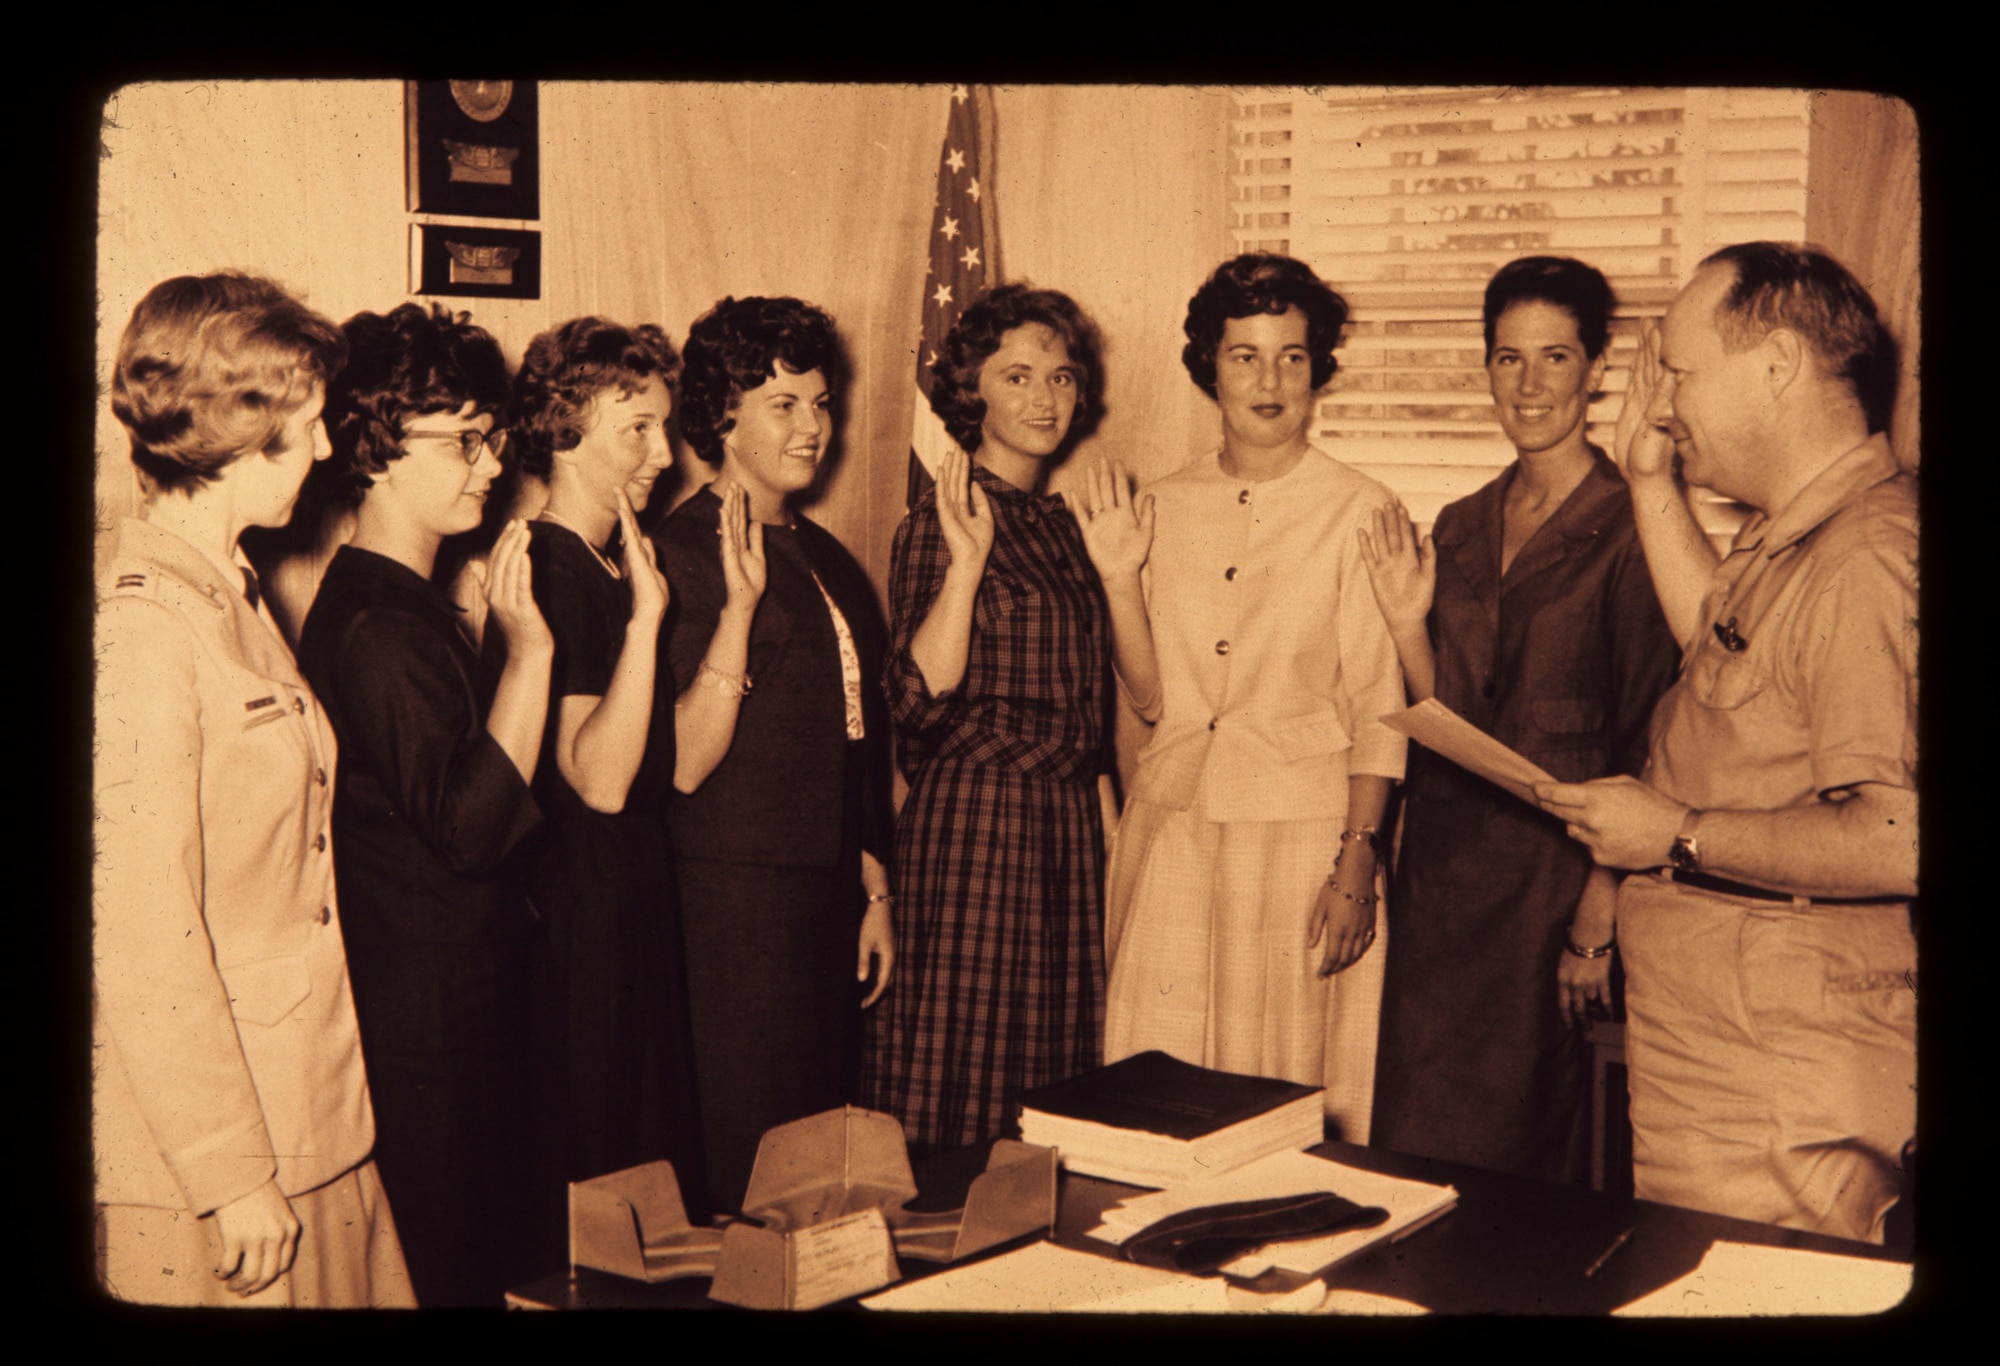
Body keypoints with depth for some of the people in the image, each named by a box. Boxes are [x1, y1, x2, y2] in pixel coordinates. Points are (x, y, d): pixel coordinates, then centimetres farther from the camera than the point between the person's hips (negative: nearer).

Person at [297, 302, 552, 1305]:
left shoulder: (411, 606, 13)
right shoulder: (373, 628, -20)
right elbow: (468, 824, -26)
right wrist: (529, 649, -26)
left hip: (467, 1003, 10)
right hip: (423, 1024, -10)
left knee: (486, 1254, 17)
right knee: (443, 1270, 1)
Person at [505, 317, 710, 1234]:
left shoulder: (608, 567, 12)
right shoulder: (550, 571, -17)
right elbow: (599, 779, -26)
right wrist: (645, 618, -28)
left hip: (636, 892, 10)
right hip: (580, 909, -10)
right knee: (595, 1187, 1)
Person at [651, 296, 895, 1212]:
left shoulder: (822, 555, 14)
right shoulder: (682, 551, -10)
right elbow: (684, 764, -19)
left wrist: (874, 891, 18)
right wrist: (740, 604, -25)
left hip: (826, 896, 7)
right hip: (734, 902, -7)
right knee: (748, 1177, -1)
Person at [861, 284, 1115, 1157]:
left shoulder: (1059, 525, 14)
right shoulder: (937, 525, -7)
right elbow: (919, 701, -18)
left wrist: (1106, 820, 16)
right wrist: (965, 563, -24)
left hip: (1067, 822, 7)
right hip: (972, 822, -7)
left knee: (1055, 1064, 10)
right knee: (961, 1074, -2)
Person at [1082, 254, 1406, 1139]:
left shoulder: (1359, 512, -4)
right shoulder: (1167, 508, 8)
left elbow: (1379, 711, -6)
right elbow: (1153, 697, 8)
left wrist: (1357, 862, -12)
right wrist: (1118, 577, -3)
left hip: (1301, 832, -3)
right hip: (1173, 826, 4)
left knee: (1294, 1088, 2)